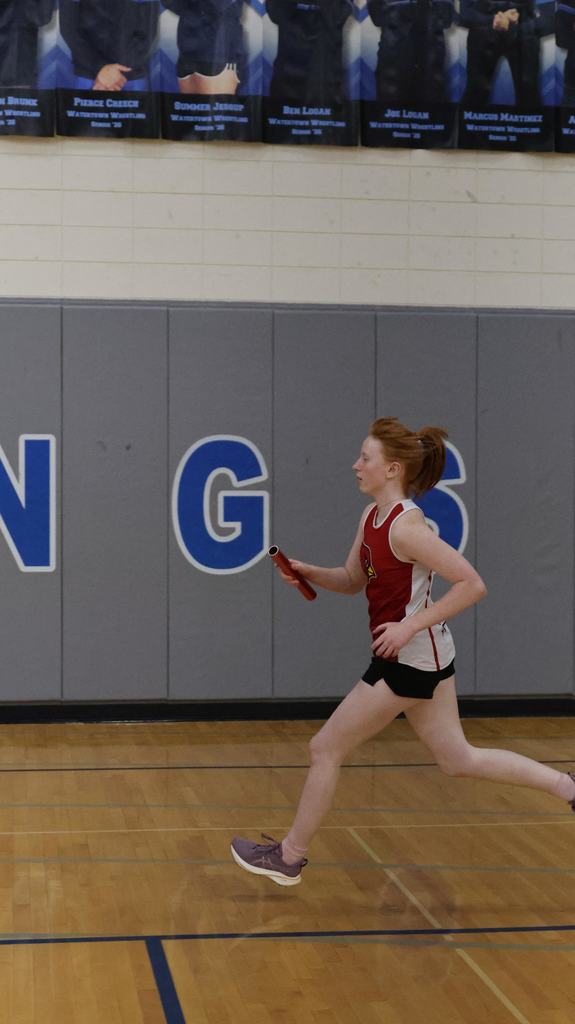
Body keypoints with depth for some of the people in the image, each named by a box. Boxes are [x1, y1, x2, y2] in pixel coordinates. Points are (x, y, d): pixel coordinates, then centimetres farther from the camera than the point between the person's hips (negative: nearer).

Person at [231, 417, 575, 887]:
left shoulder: (406, 526, -23)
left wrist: (410, 625, -25)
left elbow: (472, 585, -25)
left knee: (326, 748, 2)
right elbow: (353, 579, 16)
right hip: (423, 656, 9)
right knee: (459, 759, 17)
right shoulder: (372, 516, 5)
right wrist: (310, 573, -3)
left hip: (410, 658, -9)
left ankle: (289, 857, 16)